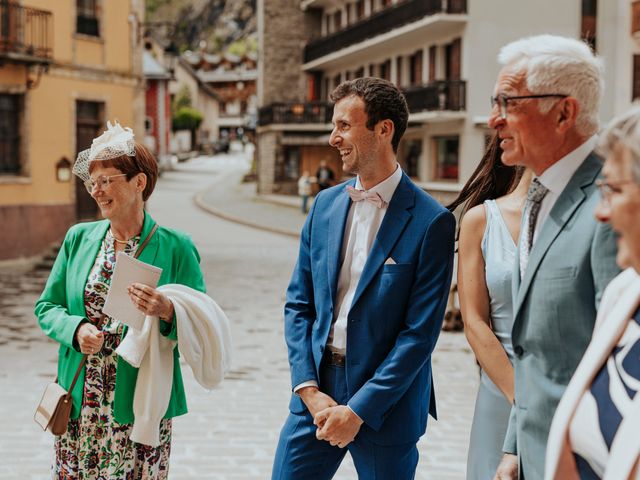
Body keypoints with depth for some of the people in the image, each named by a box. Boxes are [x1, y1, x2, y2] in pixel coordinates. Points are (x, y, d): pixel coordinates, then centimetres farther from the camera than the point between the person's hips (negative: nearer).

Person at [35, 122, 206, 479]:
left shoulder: (175, 247, -4)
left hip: (141, 409, -3)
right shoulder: (79, 238, 8)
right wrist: (76, 328, -10)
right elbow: (47, 306, 10)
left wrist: (168, 312, -24)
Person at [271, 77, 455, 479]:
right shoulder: (325, 205, 6)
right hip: (315, 394, 5)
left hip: (386, 406, -4)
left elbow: (421, 332, -13)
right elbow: (298, 303, 8)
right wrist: (309, 388, -4)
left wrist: (359, 409, -14)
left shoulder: (431, 222, -11)